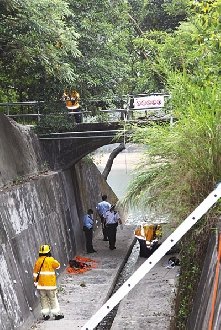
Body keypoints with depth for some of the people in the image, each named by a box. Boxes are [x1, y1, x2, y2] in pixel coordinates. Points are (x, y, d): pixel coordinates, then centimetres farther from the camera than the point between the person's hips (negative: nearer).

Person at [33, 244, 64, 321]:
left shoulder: (38, 261, 3)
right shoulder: (50, 260, -10)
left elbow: (35, 272, 7)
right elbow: (58, 265, 7)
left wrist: (35, 281, 15)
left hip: (41, 284, 4)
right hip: (50, 283, -4)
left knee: (43, 299, 11)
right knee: (53, 299, 4)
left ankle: (45, 314, 13)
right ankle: (56, 314, 6)